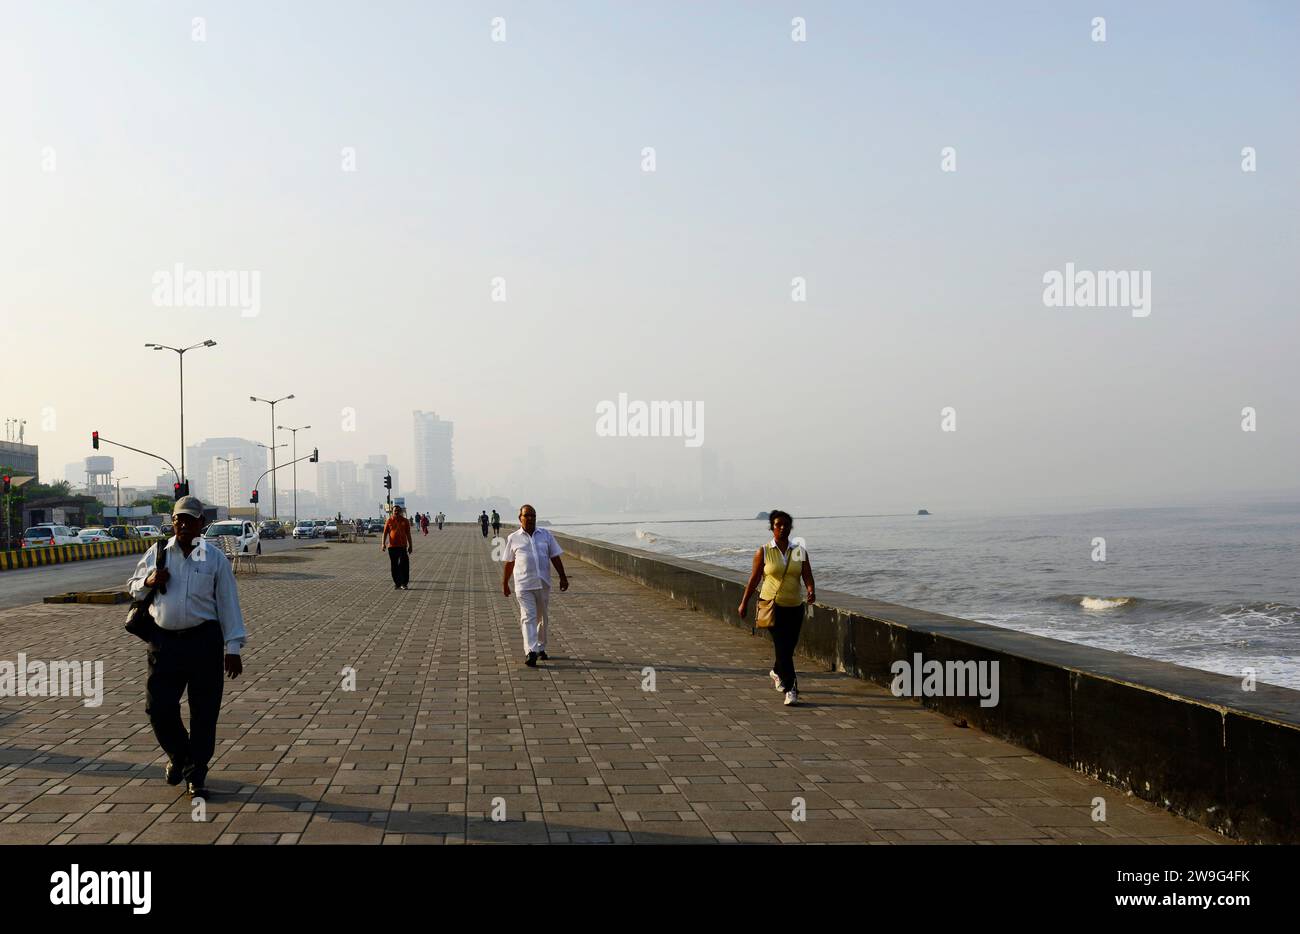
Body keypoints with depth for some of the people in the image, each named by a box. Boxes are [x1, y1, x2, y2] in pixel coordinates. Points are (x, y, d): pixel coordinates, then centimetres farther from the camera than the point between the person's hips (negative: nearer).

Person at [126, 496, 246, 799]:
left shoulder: (214, 557, 1)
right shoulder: (156, 553, 8)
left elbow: (228, 603, 0)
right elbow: (132, 587, 19)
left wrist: (233, 648, -4)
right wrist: (148, 582, -6)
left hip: (204, 641, -2)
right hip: (164, 641, 2)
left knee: (204, 711, 2)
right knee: (158, 707, 1)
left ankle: (196, 774, 16)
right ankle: (178, 756, 29)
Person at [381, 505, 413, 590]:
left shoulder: (405, 521, 7)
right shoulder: (389, 521, 4)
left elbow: (408, 534, 11)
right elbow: (385, 533, 2)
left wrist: (410, 545, 9)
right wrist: (383, 544, -9)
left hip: (402, 546, 0)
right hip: (392, 546, 0)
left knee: (404, 565, -7)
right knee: (394, 566, 5)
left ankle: (404, 583, -1)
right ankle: (397, 583, 15)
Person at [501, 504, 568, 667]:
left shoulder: (546, 535, 8)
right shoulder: (513, 539, 3)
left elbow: (555, 558, 8)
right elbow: (509, 563, 9)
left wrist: (563, 577, 3)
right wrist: (504, 584, 12)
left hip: (543, 584, 3)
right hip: (524, 585, -3)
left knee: (542, 618, 12)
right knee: (528, 618, -11)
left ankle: (541, 648, 28)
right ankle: (531, 652, -18)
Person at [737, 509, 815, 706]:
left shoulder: (800, 551, 5)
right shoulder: (763, 552, -1)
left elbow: (807, 577, -4)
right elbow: (753, 579, 5)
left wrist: (811, 591, -25)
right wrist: (744, 603, 8)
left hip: (795, 607, 3)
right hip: (773, 606, -3)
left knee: (789, 647, 13)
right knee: (782, 647, -13)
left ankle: (777, 672, 43)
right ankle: (790, 689, -12)